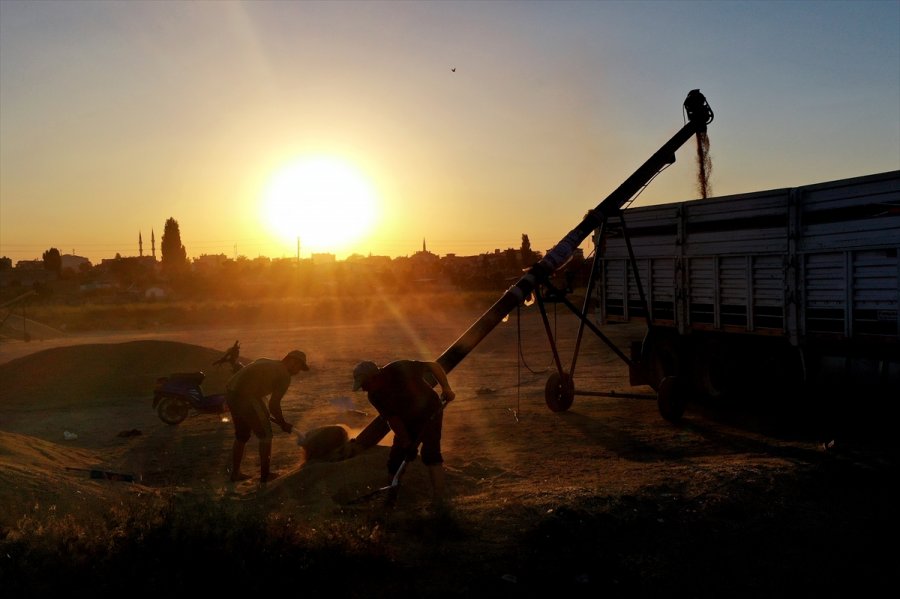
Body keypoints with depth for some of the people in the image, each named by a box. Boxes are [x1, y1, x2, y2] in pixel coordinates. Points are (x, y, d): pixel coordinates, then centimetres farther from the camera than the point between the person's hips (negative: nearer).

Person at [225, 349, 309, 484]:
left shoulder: (264, 362, 22)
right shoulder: (284, 376, -1)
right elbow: (274, 405, -5)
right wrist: (284, 424, 11)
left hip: (230, 393, 8)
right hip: (246, 398, -8)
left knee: (241, 436, 25)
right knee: (265, 435, 9)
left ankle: (235, 473, 33)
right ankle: (265, 475, 17)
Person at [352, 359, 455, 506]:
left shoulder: (399, 369, -28)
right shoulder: (374, 396, -12)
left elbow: (433, 366, -20)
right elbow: (393, 420, -12)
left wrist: (446, 388, -26)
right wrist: (407, 444, -19)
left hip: (430, 414, -5)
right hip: (407, 422, 5)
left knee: (430, 452, -21)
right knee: (394, 458, 2)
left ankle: (438, 498, -20)